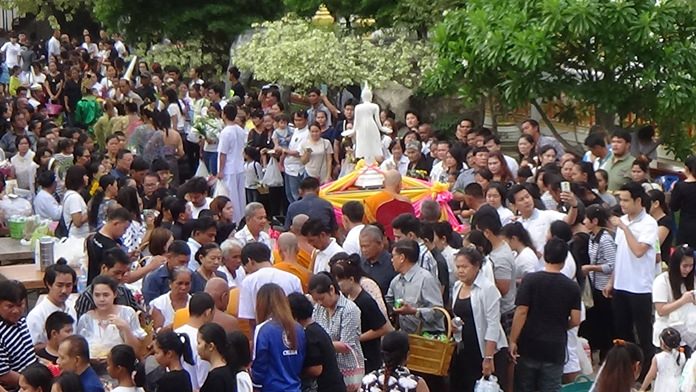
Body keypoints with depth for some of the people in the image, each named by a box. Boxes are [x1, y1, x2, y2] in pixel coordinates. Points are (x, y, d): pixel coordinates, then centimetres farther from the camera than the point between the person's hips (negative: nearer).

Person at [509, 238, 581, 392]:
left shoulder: (530, 280, -7)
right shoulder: (572, 287, -2)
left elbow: (521, 312, -11)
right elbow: (575, 320, -3)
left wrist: (513, 341, -6)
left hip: (528, 347, -1)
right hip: (555, 350, 1)